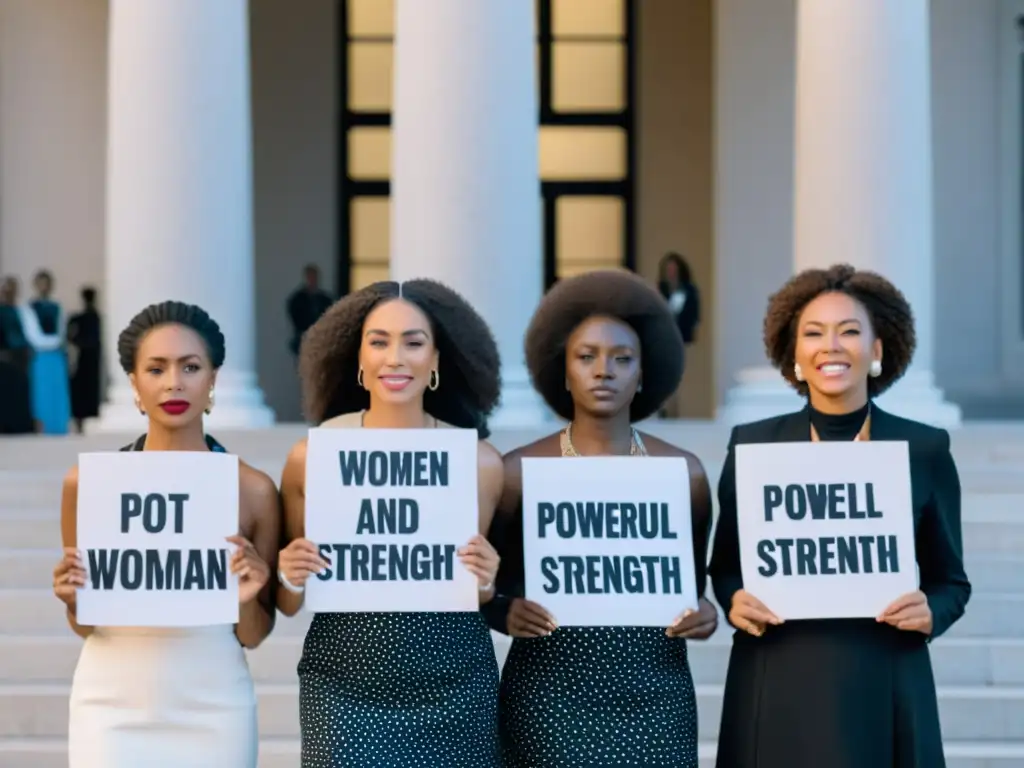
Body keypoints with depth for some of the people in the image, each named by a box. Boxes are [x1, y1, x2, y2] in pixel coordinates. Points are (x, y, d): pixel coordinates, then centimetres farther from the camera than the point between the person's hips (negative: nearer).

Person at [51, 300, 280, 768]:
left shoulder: (253, 489, -4)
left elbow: (253, 636, 4)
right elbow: (83, 627, 7)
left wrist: (247, 599, -16)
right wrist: (73, 601, -13)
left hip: (213, 709, 0)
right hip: (112, 707, 0)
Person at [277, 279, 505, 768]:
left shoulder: (479, 461, -2)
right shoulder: (311, 455, -4)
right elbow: (288, 605, 7)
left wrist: (484, 582, -10)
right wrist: (291, 579, -13)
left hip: (454, 694, 1)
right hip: (343, 691, -1)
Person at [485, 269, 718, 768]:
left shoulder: (683, 471, 4)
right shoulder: (519, 471, -1)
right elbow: (487, 589, 7)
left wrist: (703, 613, -6)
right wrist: (509, 614, -14)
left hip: (654, 697, 2)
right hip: (549, 698, -1)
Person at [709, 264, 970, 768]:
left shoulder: (924, 449, 2)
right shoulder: (751, 444, 2)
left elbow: (950, 580, 8)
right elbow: (725, 565, 11)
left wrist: (930, 612, -13)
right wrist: (734, 600, -10)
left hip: (882, 690, 0)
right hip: (777, 690, 0)